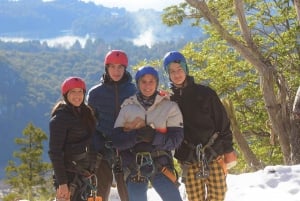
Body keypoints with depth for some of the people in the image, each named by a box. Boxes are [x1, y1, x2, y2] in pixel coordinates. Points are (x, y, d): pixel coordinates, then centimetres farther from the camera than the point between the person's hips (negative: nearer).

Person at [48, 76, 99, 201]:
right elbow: (55, 152, -16)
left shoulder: (86, 113, 11)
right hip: (69, 176, -8)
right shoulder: (59, 118, -12)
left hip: (84, 174, 8)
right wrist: (61, 182, -20)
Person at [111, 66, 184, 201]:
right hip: (134, 168, 1)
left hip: (161, 166, -1)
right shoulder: (127, 108, 6)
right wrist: (137, 136, -18)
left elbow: (176, 139, -4)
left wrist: (154, 137, -20)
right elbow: (116, 140, -2)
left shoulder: (169, 107, 3)